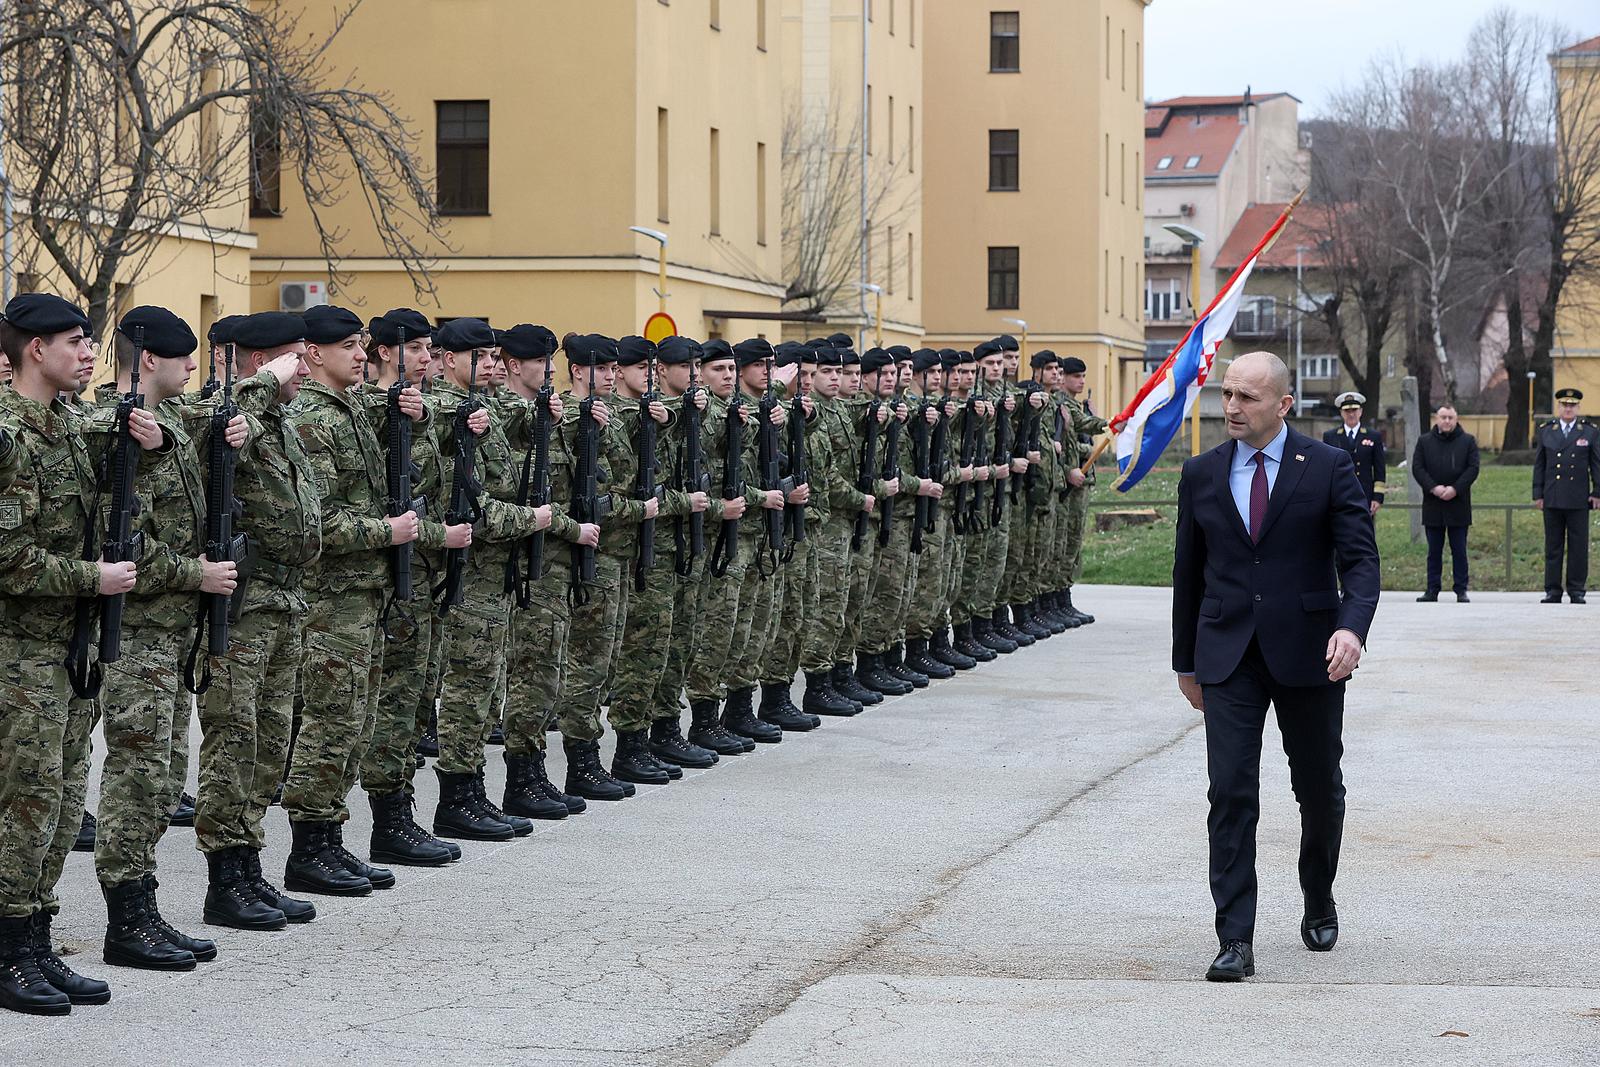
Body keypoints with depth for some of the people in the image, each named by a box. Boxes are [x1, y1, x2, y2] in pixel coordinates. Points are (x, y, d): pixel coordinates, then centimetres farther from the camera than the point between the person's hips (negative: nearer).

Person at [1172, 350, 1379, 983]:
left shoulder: (1328, 468, -3)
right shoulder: (1201, 474, 6)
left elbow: (1360, 558, -8)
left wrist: (1352, 626, -26)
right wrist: (1185, 662, 15)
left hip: (1308, 656, -1)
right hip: (1227, 658, 1)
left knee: (1319, 790, 12)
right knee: (1231, 795, -7)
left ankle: (1319, 903, 37)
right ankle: (1235, 942, -7)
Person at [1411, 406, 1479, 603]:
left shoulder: (1468, 441, 7)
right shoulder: (1424, 441, 9)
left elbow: (1473, 468, -1)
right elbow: (1417, 468, 1)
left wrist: (1455, 489, -13)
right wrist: (1433, 488, -13)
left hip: (1458, 504, -1)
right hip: (1433, 505, 1)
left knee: (1459, 550, 1)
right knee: (1434, 551, 4)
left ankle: (1461, 590, 5)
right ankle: (1432, 590, 7)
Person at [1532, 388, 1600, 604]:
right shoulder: (1546, 432, 9)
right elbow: (1539, 465, 10)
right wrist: (1537, 494, 4)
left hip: (1578, 499, -1)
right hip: (1552, 500, 1)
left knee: (1578, 545, 0)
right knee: (1553, 545, 3)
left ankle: (1576, 590, 6)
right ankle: (1553, 590, 6)